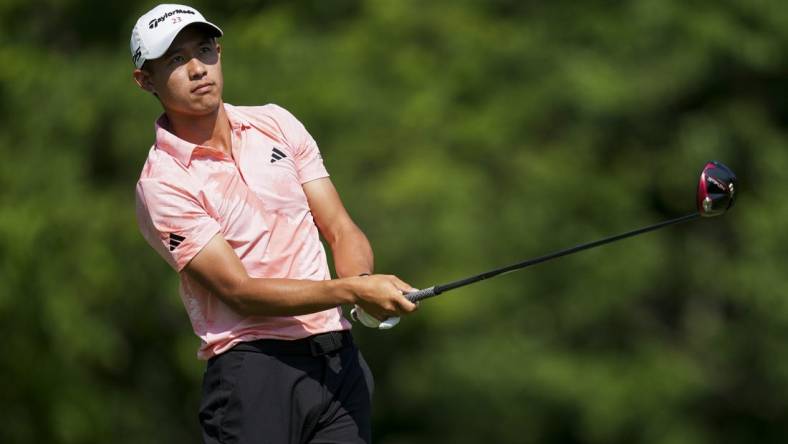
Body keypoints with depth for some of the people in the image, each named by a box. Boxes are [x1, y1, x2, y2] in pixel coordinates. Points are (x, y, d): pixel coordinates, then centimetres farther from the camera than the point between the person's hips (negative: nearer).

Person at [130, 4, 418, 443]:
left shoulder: (276, 124, 12)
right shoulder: (162, 184, -7)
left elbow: (340, 229, 10)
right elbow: (239, 291, -14)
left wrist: (363, 281, -13)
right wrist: (352, 290, -22)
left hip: (338, 357, 5)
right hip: (254, 369, -5)